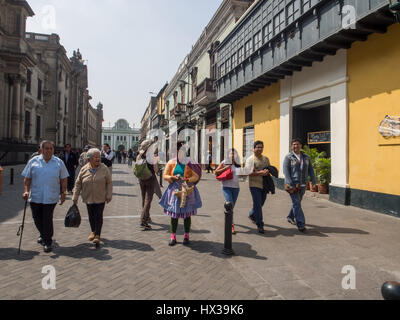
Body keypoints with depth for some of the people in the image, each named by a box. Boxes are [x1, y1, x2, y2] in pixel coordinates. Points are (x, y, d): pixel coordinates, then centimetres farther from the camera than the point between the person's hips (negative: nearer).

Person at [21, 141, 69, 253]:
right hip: (35, 196, 2)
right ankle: (43, 235, 40)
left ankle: (47, 242, 11)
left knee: (47, 220, -3)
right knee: (37, 219, 14)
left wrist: (63, 193, 0)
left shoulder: (59, 162, 2)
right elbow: (27, 178, 5)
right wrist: (26, 191, -8)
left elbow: (63, 179, 5)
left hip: (51, 197, -2)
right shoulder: (33, 161, 3)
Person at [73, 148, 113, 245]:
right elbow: (78, 184, 4)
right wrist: (75, 197, 3)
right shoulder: (84, 169, -2)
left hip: (100, 198, -2)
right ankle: (93, 231, 34)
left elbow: (109, 183, -2)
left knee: (98, 216, -2)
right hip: (88, 198, 3)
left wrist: (109, 195, -7)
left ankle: (97, 235, 6)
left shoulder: (104, 169, -6)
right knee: (91, 216, 14)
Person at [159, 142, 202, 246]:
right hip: (174, 191, 1)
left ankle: (186, 236, 19)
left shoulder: (190, 163, 1)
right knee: (174, 214, 2)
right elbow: (165, 176, 5)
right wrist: (173, 177, -14)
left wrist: (187, 180, -19)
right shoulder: (171, 162, 6)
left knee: (187, 214, 5)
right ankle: (173, 237, 12)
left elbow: (196, 176, -3)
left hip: (187, 191, -1)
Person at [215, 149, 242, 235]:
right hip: (226, 187, -4)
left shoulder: (238, 164, 9)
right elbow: (216, 172, -1)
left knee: (232, 206, 11)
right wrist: (225, 168, -12)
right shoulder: (224, 162, -2)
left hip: (236, 187, 4)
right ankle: (232, 225, -13)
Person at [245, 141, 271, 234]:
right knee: (257, 204, -7)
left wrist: (267, 172, -5)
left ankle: (252, 215, 43)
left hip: (264, 184, 6)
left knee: (261, 203, 17)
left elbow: (269, 169, 19)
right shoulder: (250, 159, -4)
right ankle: (260, 225, 1)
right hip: (254, 184, -6)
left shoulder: (266, 159, 13)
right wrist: (260, 172, -22)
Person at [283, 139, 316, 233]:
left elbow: (311, 170, 12)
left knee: (297, 203, 14)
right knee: (296, 204, -8)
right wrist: (290, 185, -18)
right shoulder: (288, 157, -3)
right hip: (292, 185, -5)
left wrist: (313, 181, 0)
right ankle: (301, 224, -7)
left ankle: (290, 217, 35)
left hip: (302, 185, 5)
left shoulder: (306, 157, 12)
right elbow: (286, 171, -10)